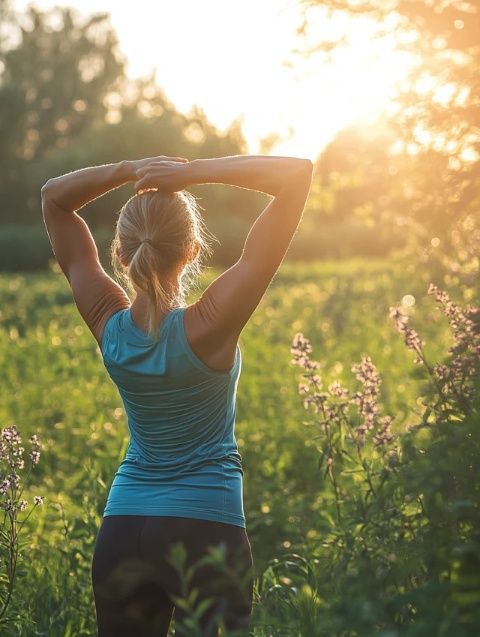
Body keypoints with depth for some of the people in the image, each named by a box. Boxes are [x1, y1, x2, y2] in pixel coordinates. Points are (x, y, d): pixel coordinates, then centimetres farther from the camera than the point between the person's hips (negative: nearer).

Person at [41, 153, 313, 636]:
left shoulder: (107, 324, -7)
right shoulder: (210, 325, -19)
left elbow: (54, 197, 6)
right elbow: (297, 174, -19)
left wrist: (127, 170, -8)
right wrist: (194, 171, -21)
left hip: (120, 529, 5)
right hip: (206, 528, -4)